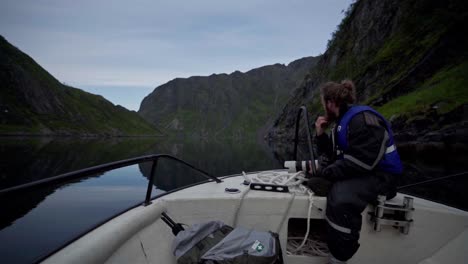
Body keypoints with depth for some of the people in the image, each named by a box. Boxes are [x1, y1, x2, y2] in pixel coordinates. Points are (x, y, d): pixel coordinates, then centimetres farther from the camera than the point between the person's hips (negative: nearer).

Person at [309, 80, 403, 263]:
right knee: (312, 181, 11)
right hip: (352, 172, 11)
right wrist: (320, 134, 0)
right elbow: (330, 155, 15)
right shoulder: (342, 120, 12)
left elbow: (360, 162, -28)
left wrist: (325, 174, -23)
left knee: (340, 197, -36)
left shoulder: (362, 119, -19)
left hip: (378, 175, -10)